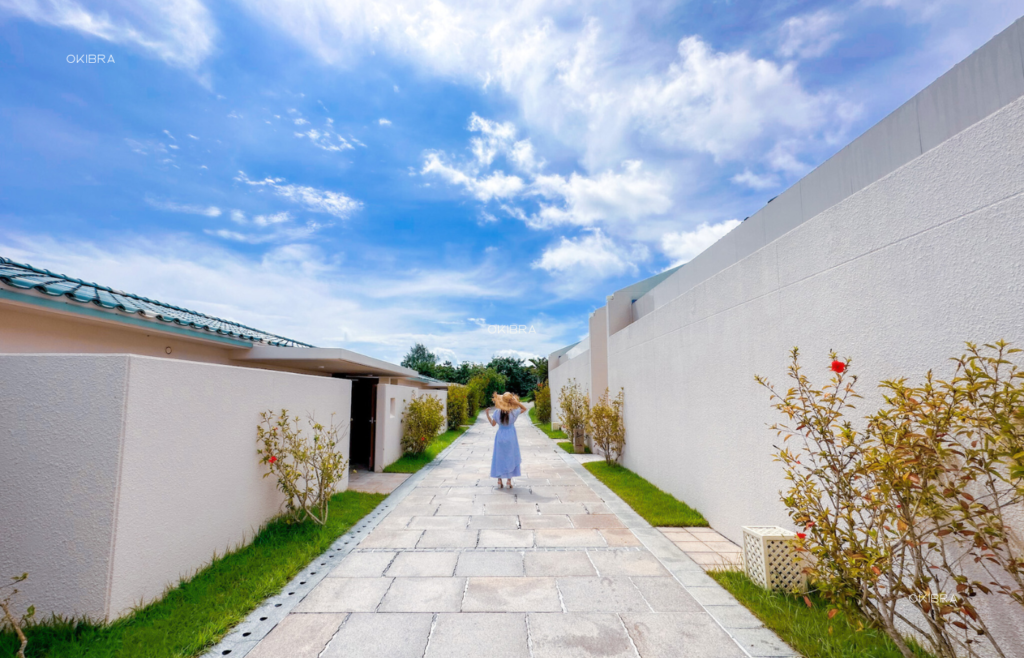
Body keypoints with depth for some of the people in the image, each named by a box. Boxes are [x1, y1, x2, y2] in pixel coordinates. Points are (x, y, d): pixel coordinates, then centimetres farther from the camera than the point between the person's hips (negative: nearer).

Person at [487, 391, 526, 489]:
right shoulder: (514, 412, -12)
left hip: (500, 437, 1)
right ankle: (509, 481, 9)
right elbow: (524, 408, 3)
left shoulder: (497, 412, -10)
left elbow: (493, 424, 0)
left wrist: (488, 414, 10)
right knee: (510, 458, 9)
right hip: (511, 437, -1)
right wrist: (517, 402, -11)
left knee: (499, 458, 10)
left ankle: (499, 481, 10)